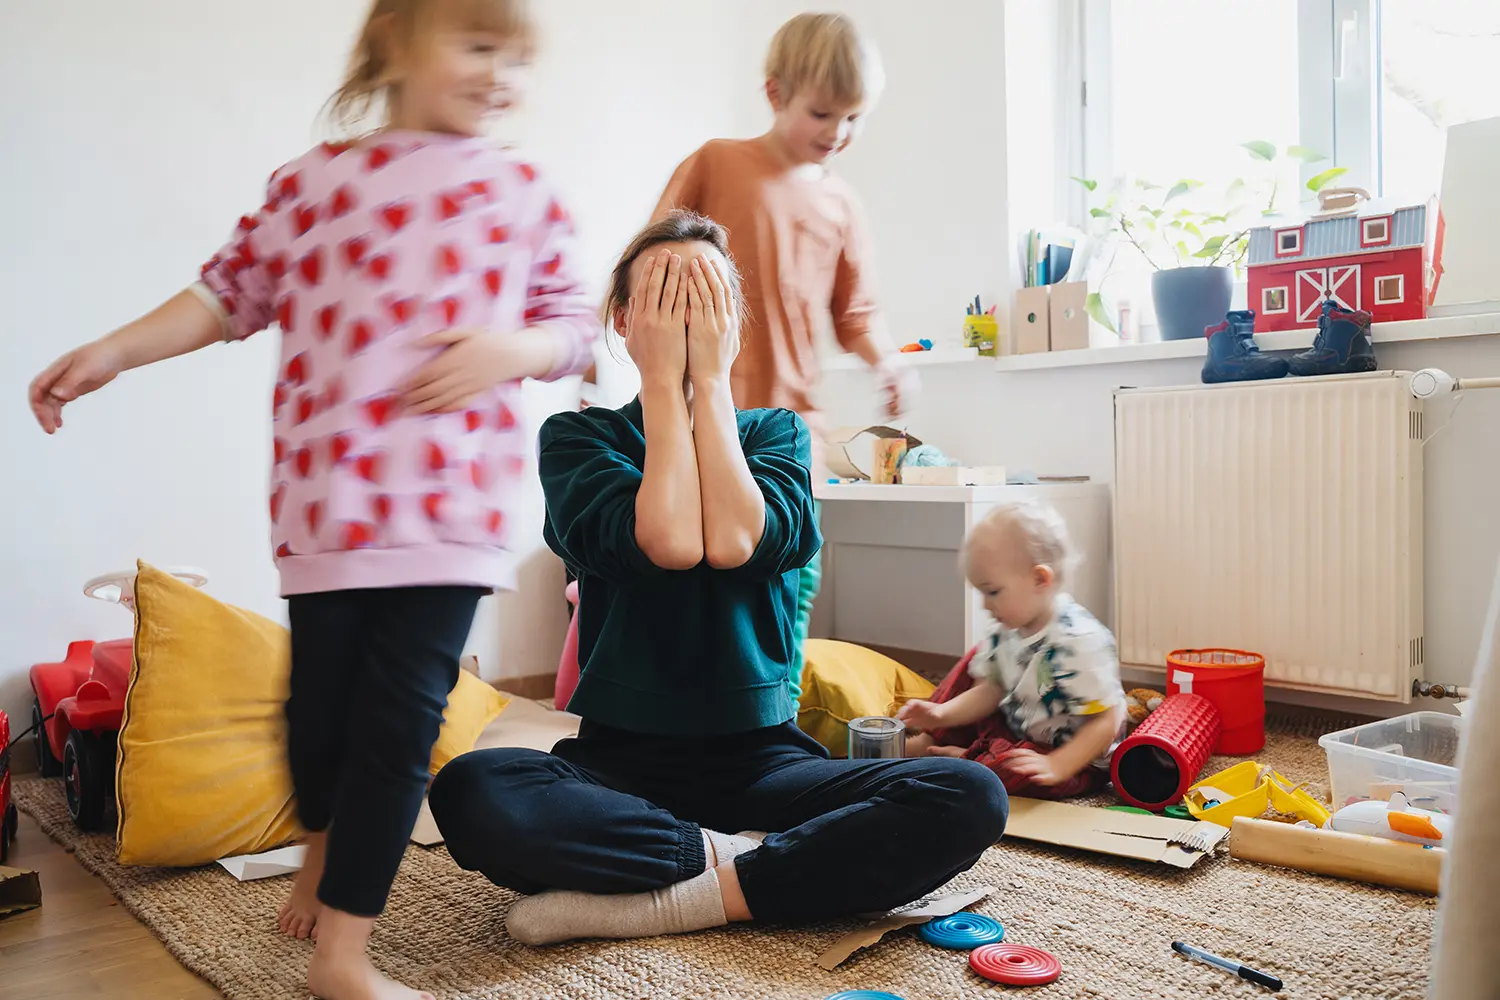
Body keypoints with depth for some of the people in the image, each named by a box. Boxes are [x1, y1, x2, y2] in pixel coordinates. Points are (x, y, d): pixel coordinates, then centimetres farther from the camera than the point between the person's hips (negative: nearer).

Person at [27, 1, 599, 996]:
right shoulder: (315, 182, 7)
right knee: (322, 695, 10)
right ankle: (323, 850, 43)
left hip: (452, 503, 0)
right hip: (329, 493, 1)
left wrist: (511, 349, -10)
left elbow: (574, 325, 9)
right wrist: (113, 351, 8)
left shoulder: (524, 192, 8)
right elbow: (233, 292, 14)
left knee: (402, 716, -2)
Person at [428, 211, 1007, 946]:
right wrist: (663, 377, -10)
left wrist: (710, 375, -9)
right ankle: (740, 862, -16)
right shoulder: (578, 436, 3)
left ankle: (669, 900, -19)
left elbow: (735, 541, -15)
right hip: (622, 755, -1)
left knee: (970, 798, -24)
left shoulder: (776, 432, 8)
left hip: (759, 757, 2)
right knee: (469, 794, -33)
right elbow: (668, 541, -18)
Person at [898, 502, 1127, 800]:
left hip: (1075, 756, -8)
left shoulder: (1080, 641, -30)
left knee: (1014, 770, -38)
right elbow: (989, 691, 3)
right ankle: (928, 741, 3)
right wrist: (942, 715, -13)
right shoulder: (1006, 632, -4)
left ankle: (961, 758, -6)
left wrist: (1056, 766, -37)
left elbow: (1105, 722, -27)